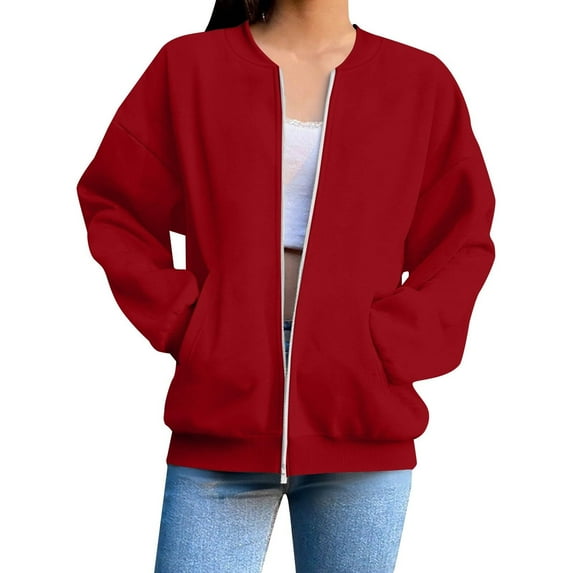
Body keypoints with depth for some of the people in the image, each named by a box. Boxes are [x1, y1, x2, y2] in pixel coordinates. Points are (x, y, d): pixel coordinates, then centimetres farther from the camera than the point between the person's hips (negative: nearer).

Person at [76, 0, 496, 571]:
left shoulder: (422, 82, 6)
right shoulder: (188, 67, 5)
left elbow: (461, 246, 8)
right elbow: (112, 209, 9)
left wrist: (386, 346, -6)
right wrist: (181, 323, -4)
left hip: (364, 431, 1)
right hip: (220, 424, 0)